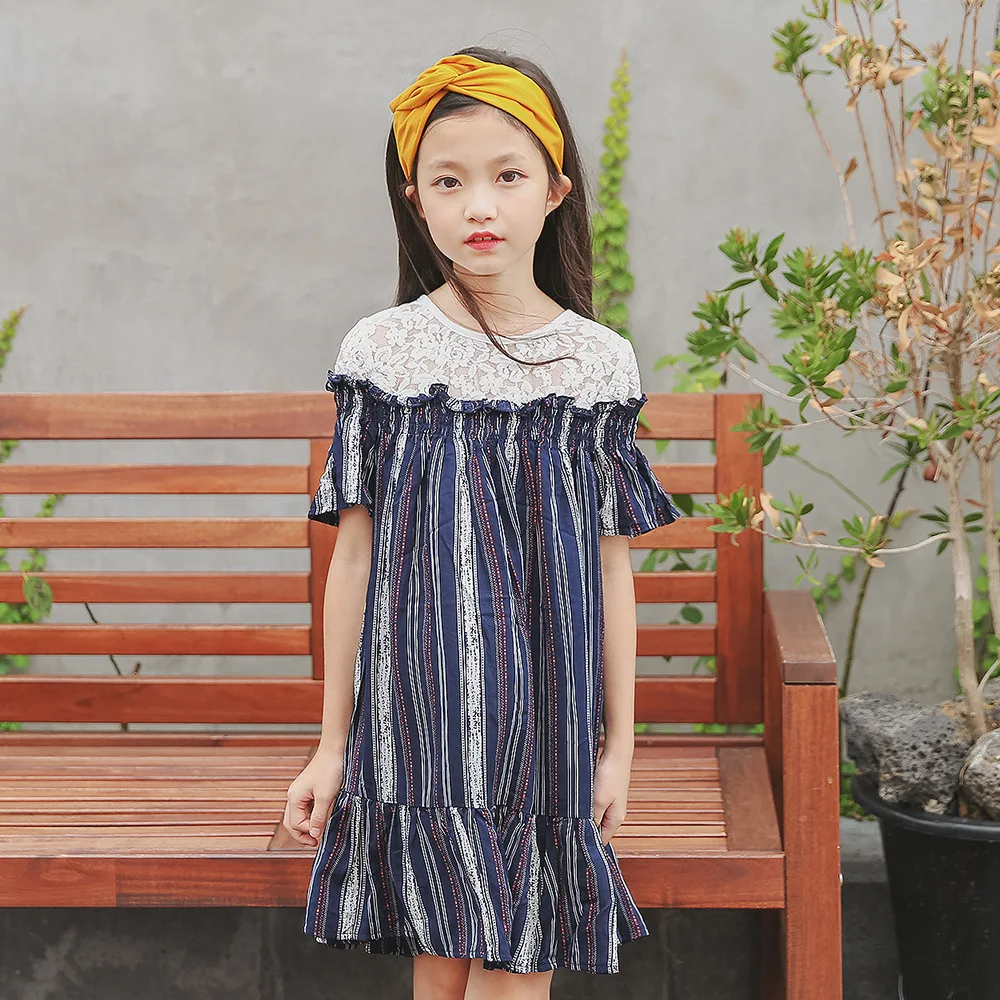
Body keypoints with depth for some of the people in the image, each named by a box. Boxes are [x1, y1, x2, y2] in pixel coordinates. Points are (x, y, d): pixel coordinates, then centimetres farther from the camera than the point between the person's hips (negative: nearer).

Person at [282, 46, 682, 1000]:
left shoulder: (597, 359, 2)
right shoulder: (383, 350, 0)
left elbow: (611, 565, 6)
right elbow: (355, 556, 3)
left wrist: (619, 742, 7)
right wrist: (334, 741, 5)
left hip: (546, 718, 1)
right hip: (418, 712, -1)